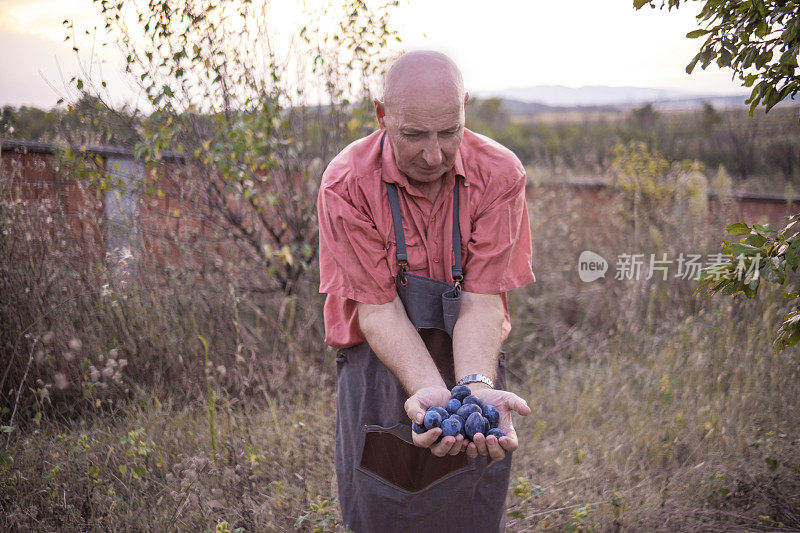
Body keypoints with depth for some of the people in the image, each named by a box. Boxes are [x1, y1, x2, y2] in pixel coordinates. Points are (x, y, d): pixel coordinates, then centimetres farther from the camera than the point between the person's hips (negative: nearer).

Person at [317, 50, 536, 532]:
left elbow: (482, 300, -17)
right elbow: (378, 308, -19)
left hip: (472, 363, 1)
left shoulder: (500, 175, -15)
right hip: (380, 370, -1)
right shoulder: (347, 185, -17)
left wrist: (476, 386, -35)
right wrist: (429, 390, -35)